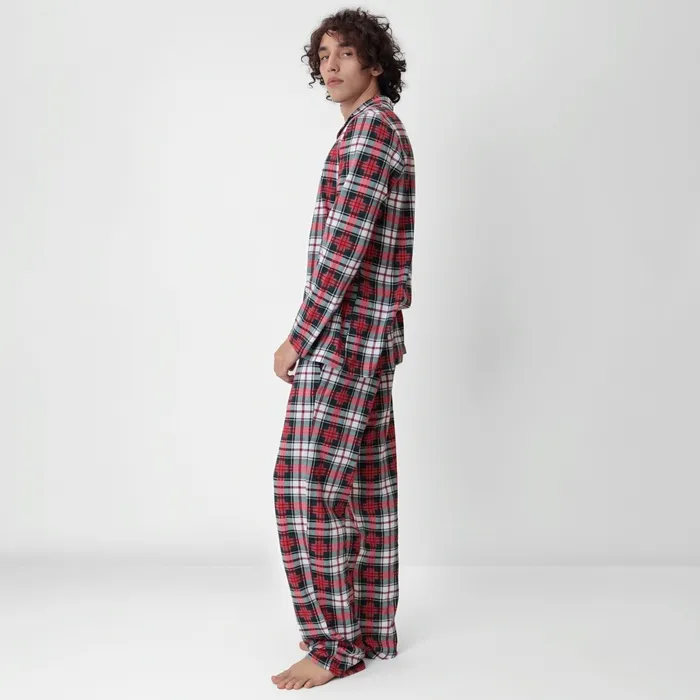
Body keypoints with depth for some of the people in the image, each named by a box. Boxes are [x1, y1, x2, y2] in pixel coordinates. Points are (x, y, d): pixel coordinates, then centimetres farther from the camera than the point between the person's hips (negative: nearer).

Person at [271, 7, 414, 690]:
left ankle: (335, 645, 2)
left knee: (307, 487, -7)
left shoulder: (370, 128, -13)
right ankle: (370, 629, 21)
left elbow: (343, 245, -21)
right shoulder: (385, 130, 19)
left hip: (340, 335, -10)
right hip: (370, 336, 10)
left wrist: (298, 338, -16)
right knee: (366, 486, 12)